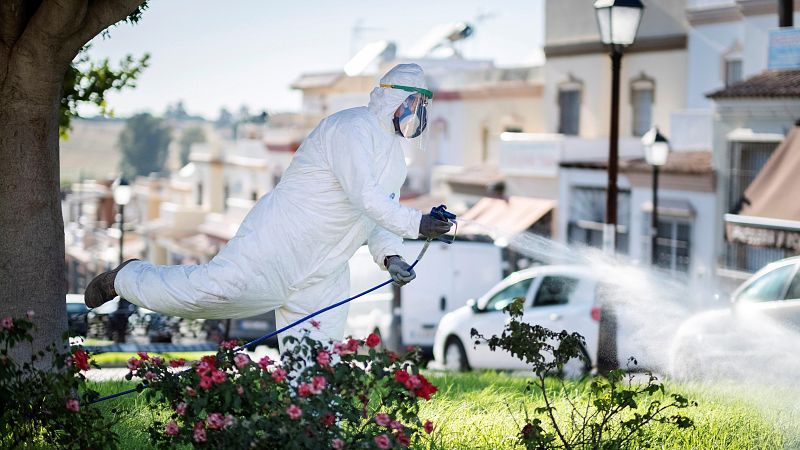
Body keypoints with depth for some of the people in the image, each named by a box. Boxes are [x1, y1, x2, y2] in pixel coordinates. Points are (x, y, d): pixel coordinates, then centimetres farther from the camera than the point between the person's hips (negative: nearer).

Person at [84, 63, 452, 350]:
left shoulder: (394, 153, 20)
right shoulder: (352, 127, -10)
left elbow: (378, 217, 20)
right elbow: (362, 196, -22)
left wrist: (390, 256, 2)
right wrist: (415, 224, -23)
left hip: (324, 275, 9)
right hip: (281, 244, -9)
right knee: (215, 290, -21)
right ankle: (126, 278, 4)